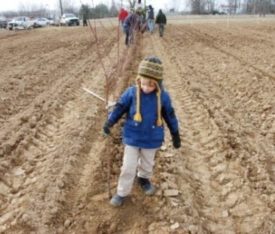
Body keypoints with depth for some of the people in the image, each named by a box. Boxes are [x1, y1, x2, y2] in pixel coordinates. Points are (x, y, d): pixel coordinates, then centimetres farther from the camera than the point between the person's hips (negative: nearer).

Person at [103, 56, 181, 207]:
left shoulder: (163, 97, -14)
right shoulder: (131, 93, -15)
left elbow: (170, 116, -2)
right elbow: (119, 108, -5)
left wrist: (175, 134, 5)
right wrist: (109, 123, -11)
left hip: (152, 139, 1)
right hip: (132, 137, -1)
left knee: (147, 163, 23)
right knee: (128, 166, 7)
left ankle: (144, 179, 53)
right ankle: (122, 192, 23)